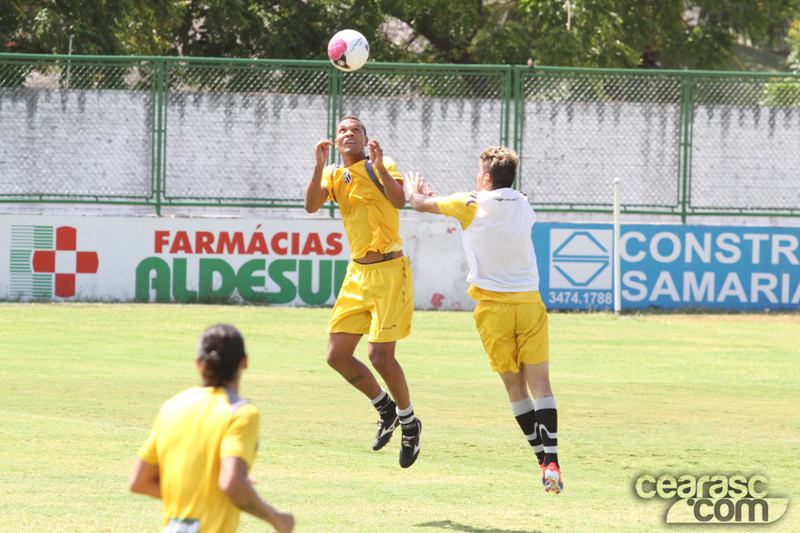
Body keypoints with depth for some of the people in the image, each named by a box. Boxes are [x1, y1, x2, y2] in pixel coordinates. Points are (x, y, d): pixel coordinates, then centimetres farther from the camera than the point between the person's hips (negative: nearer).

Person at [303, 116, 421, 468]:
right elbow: (311, 205, -6)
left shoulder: (381, 166, -2)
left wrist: (379, 166, -29)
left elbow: (399, 200, -20)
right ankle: (386, 409, 24)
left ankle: (409, 421, 12)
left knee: (380, 356, -12)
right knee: (337, 355, 2)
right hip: (357, 274, 6)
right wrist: (319, 166, -16)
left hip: (389, 271, -6)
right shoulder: (334, 174, 11)